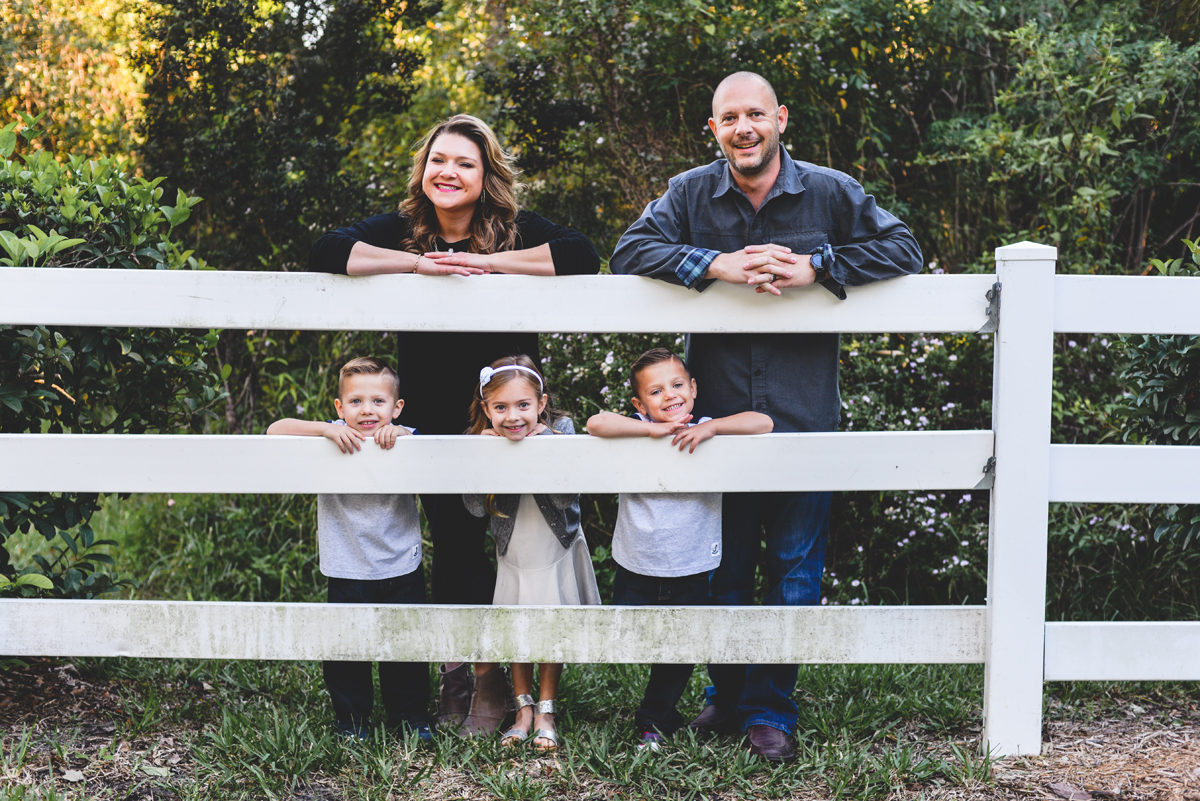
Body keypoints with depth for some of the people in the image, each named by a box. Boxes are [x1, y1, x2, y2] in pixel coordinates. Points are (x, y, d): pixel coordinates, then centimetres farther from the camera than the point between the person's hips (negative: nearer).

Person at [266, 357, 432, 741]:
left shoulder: (404, 440, -4)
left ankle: (410, 717, 30)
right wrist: (326, 430, -25)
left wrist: (398, 433, -28)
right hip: (348, 573, -1)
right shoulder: (333, 439, -6)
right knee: (345, 652, 5)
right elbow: (275, 430, -12)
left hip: (402, 569, 1)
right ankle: (351, 720, 25)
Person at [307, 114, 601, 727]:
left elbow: (583, 255, -18)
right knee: (453, 544, 2)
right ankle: (458, 675, 17)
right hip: (436, 418, 1)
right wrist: (419, 263, -22)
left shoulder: (517, 229, -2)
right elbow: (324, 253, -12)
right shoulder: (400, 229, 1)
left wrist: (486, 261, -22)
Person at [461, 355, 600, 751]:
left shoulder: (559, 430, -21)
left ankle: (545, 713, 23)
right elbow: (475, 507, -21)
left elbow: (567, 497, -29)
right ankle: (523, 708, 28)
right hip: (513, 553, 1)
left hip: (557, 551, -1)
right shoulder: (482, 441, -16)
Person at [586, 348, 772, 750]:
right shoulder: (637, 433, -7)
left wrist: (710, 428, -24)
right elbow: (596, 423, -24)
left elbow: (763, 423, -13)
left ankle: (655, 720, 38)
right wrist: (657, 429, -26)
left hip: (690, 571, 1)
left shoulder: (707, 433, -5)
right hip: (636, 570, 0)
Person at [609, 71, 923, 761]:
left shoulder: (831, 192, 1)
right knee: (723, 566, 11)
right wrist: (716, 265, -19)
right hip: (718, 417, 1)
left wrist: (814, 268, -16)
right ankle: (727, 697, 28)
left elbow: (905, 251, -2)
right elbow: (631, 252, -5)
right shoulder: (691, 194, 4)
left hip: (803, 418, -1)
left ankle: (770, 710, 17)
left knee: (795, 569, 4)